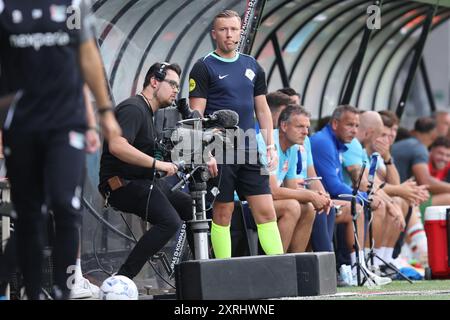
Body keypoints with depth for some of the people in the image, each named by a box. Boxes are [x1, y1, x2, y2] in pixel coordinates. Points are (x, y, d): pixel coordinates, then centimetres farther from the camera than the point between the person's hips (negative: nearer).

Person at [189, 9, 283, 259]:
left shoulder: (252, 67, 15)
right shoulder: (204, 67, -1)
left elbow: (262, 109, 18)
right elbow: (196, 115, -6)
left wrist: (271, 147, 9)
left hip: (249, 151, 5)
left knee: (266, 210, -1)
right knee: (223, 212, 0)